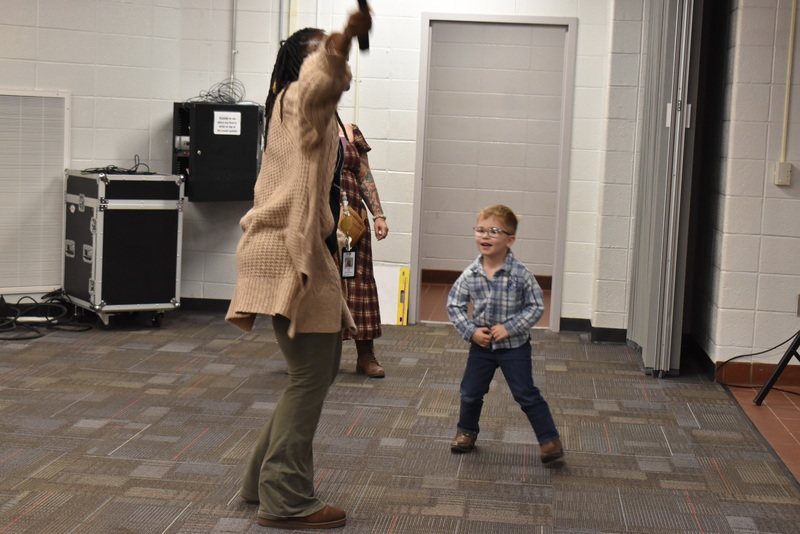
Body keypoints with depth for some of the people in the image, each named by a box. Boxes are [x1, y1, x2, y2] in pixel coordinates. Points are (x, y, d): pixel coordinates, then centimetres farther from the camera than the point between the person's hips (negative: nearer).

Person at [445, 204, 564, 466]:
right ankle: (466, 431, 38)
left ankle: (550, 440, 8)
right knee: (471, 392, 13)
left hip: (514, 346, -3)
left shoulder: (521, 274, -15)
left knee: (527, 394, -3)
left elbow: (536, 306, -10)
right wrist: (471, 331, -11)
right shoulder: (470, 274, -8)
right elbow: (454, 304, 1)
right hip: (481, 344, 3)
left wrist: (510, 328, -18)